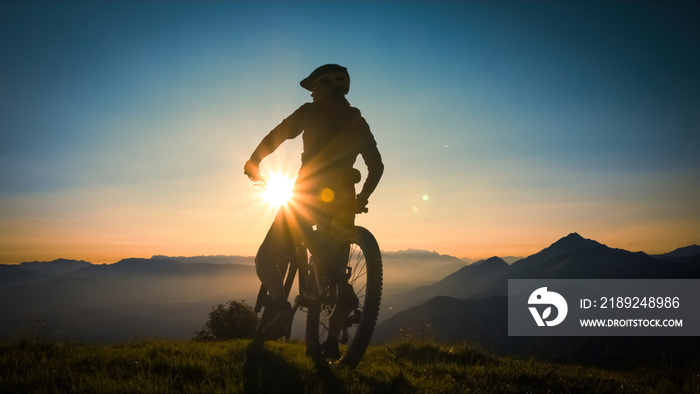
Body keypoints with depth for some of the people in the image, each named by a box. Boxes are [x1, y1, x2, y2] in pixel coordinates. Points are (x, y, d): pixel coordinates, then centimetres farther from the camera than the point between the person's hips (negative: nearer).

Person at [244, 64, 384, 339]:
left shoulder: (311, 112, 6)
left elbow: (275, 136, -2)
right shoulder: (358, 122, 19)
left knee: (266, 258, 4)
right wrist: (361, 199, 28)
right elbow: (376, 166, 17)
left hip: (308, 193, -4)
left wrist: (253, 163, 14)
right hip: (342, 201, 5)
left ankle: (280, 303, -23)